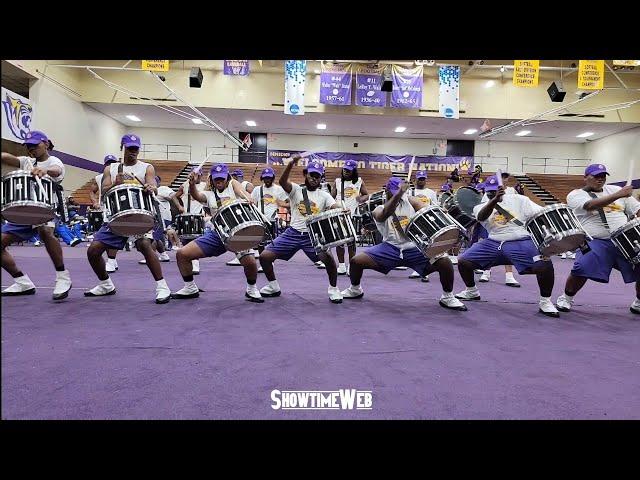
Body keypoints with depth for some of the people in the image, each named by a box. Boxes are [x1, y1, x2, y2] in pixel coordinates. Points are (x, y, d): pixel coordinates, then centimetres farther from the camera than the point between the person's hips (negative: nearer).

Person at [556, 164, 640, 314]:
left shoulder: (615, 189, 18)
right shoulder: (575, 194, 2)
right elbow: (590, 205, -19)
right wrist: (618, 195, -27)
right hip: (596, 241, -5)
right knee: (581, 270, -25)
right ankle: (566, 299, 1)